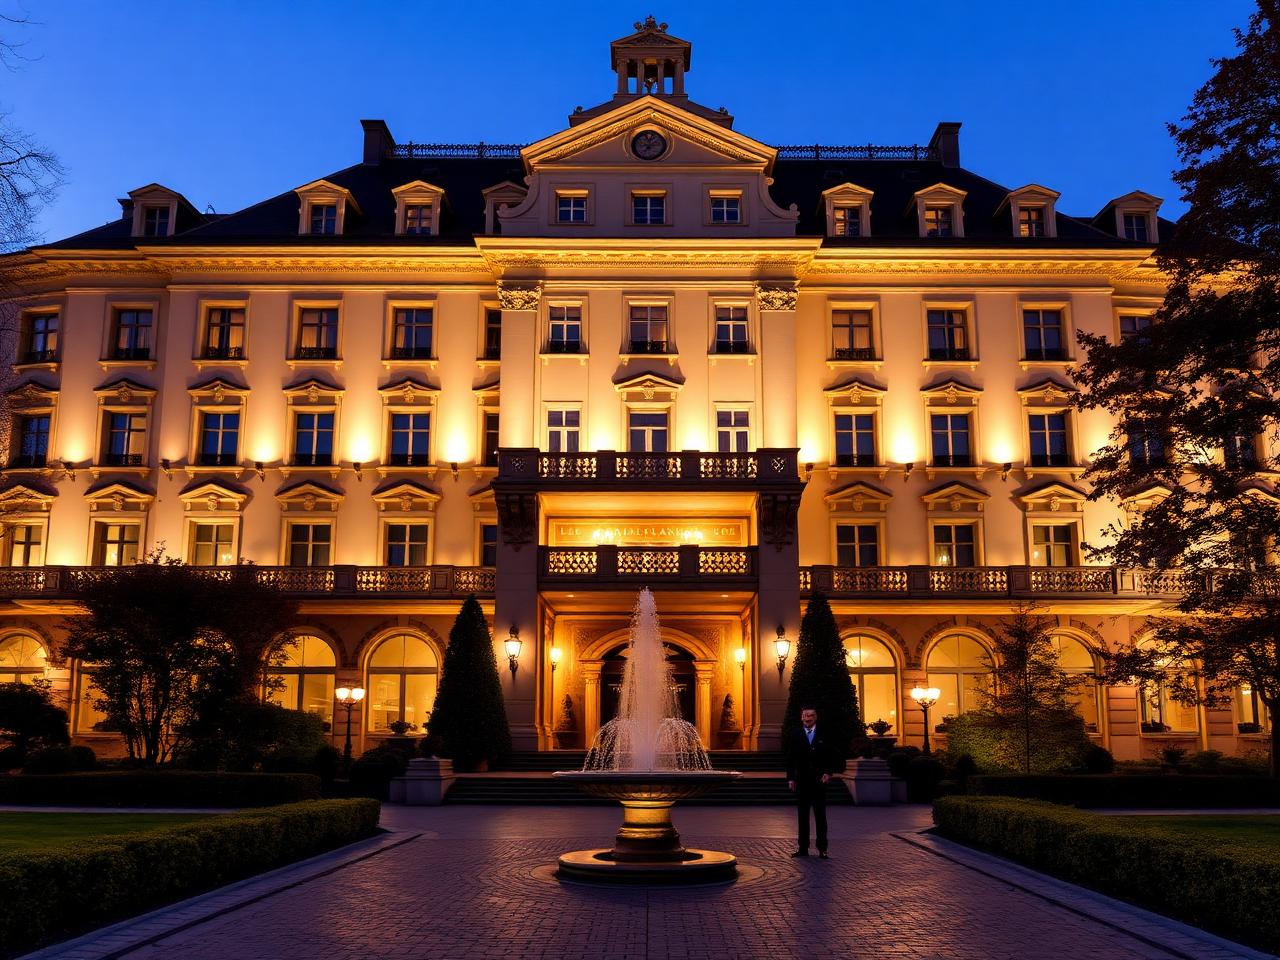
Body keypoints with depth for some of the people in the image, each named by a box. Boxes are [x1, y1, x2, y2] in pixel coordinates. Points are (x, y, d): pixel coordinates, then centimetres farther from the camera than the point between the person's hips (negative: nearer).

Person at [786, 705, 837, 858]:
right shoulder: (795, 735, 5)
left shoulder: (823, 735, 2)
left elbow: (831, 757, 5)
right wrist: (790, 778, -2)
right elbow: (790, 759, 5)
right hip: (801, 782, 1)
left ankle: (822, 848, 6)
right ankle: (803, 848, 11)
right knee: (803, 816, 6)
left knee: (820, 816, 1)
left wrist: (828, 773, -7)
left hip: (819, 782, -1)